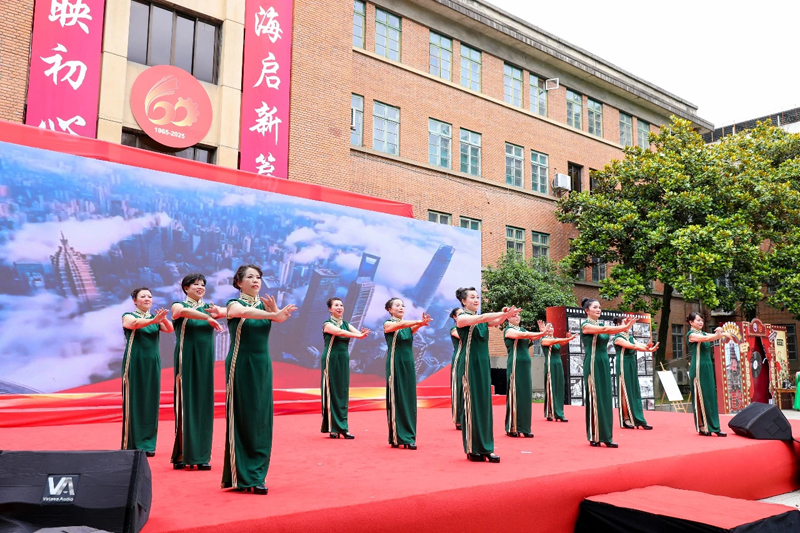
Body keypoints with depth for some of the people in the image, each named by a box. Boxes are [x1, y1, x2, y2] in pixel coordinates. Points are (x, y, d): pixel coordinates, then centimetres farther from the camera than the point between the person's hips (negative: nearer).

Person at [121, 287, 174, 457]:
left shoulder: (155, 318, 11)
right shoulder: (128, 316, 1)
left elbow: (170, 329, -8)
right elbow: (135, 323, -23)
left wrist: (163, 319, -30)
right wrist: (153, 320, -40)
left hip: (152, 364, 3)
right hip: (134, 364, -3)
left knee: (151, 401, 3)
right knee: (134, 401, -2)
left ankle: (147, 443, 9)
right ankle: (132, 444, 6)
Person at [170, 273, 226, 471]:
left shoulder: (209, 307, 11)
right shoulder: (178, 305, 2)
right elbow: (183, 311, -24)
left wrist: (219, 312, -31)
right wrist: (208, 318, -30)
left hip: (205, 362, 3)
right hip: (186, 361, -3)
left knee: (204, 406, 3)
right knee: (185, 404, -4)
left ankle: (201, 455, 7)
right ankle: (181, 454, 3)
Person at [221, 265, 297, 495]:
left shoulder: (264, 303, 9)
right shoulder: (234, 304, -4)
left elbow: (282, 315, -12)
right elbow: (244, 312, -29)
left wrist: (275, 309, -34)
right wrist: (274, 315, -42)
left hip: (262, 365, 4)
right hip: (240, 365, -4)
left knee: (261, 419, 4)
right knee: (241, 418, -2)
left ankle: (256, 476, 12)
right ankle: (239, 476, 7)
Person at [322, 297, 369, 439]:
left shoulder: (346, 324, 12)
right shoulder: (327, 324, -6)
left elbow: (358, 333, -5)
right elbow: (340, 332, -24)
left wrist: (363, 333, -28)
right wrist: (358, 335, -34)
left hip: (344, 360, 6)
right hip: (331, 360, -6)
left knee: (343, 393, 6)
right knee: (332, 392, -3)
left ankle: (342, 427, 10)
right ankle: (333, 428, 3)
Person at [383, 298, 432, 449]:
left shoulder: (408, 325, 11)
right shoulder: (388, 324, -2)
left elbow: (414, 328, -11)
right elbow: (400, 325, -23)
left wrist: (421, 323, -35)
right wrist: (419, 321, -38)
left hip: (408, 364, 5)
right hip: (395, 365, -5)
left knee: (409, 399, 3)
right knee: (396, 399, -3)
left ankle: (408, 437, 8)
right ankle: (397, 437, 1)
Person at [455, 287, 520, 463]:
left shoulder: (483, 319, 13)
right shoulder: (462, 318, -6)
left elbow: (496, 322, -5)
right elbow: (481, 318, -24)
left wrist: (505, 315, -27)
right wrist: (504, 312, -30)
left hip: (483, 365, 7)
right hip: (469, 365, -6)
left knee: (485, 405, 5)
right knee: (471, 405, -3)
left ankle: (486, 448, 8)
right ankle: (472, 449, 4)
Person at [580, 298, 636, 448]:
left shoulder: (600, 325, 16)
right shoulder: (585, 325, -6)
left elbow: (611, 331, -2)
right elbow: (604, 329, -21)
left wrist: (624, 326, -19)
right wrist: (624, 327, -23)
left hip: (604, 364, 7)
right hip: (593, 365, -7)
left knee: (605, 399, 6)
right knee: (595, 399, -5)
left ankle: (604, 436, 10)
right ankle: (594, 437, 0)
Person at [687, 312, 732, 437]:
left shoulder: (704, 333, 17)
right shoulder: (691, 334, -4)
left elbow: (715, 337, 2)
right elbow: (706, 338, -21)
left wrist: (721, 333, -16)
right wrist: (720, 334, -25)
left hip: (708, 368, 7)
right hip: (698, 369, -7)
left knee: (711, 397, 5)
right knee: (701, 397, -5)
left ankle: (712, 427, 7)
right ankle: (702, 427, -1)